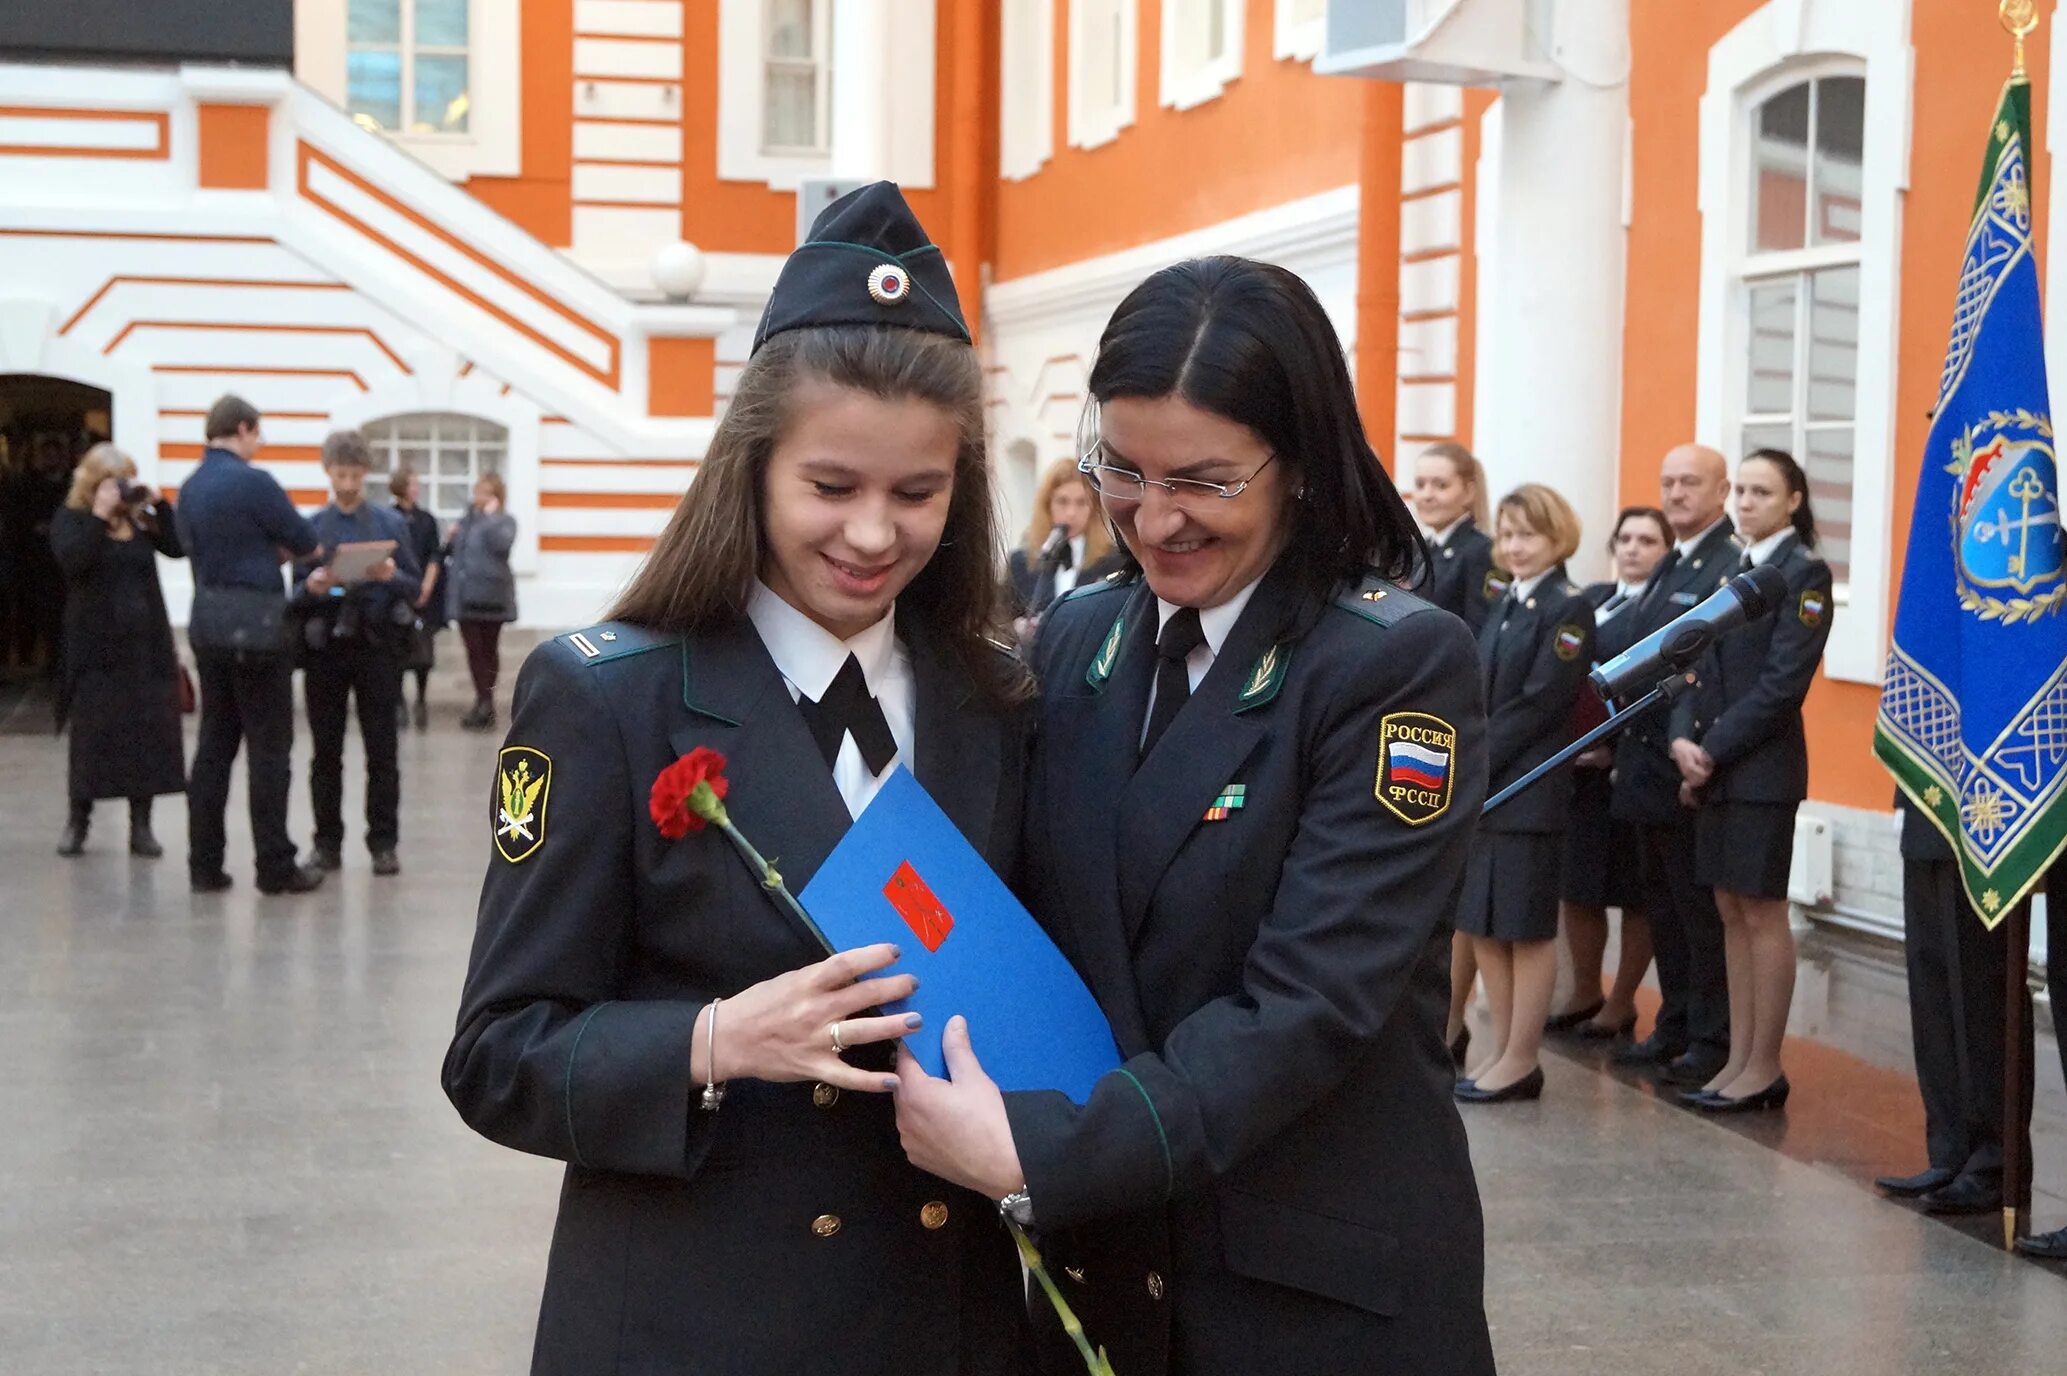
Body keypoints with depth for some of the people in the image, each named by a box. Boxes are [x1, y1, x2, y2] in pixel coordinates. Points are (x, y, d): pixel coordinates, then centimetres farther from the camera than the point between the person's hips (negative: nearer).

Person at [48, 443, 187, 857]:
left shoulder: (141, 519, 8)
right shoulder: (70, 519, 1)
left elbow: (178, 547, -4)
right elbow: (72, 559, -18)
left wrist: (157, 507, -11)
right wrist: (100, 516, -20)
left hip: (147, 641, 3)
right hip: (96, 644, -2)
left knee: (147, 731, 1)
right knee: (92, 733, 1)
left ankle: (141, 824, 8)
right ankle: (78, 819, 15)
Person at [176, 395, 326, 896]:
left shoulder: (189, 489, 10)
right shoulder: (251, 481, -13)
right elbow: (305, 540, -6)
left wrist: (272, 550, 8)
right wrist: (287, 544, 16)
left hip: (207, 619, 7)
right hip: (254, 623, -7)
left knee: (215, 743, 10)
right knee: (269, 747, -2)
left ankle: (205, 864, 9)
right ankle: (276, 867, 1)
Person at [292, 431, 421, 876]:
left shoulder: (390, 523, 4)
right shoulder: (311, 526, 5)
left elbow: (416, 586, 3)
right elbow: (297, 593, 4)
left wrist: (391, 577, -18)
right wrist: (311, 587, -18)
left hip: (377, 646, -1)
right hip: (325, 647, 1)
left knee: (381, 751, 2)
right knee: (326, 751, 6)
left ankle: (383, 843, 7)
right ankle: (328, 842, 14)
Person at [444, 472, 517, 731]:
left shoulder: (505, 520, 0)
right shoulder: (465, 520, 14)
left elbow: (501, 542, -22)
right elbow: (452, 552, 22)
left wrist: (491, 515, -14)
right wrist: (450, 539, 2)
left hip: (491, 596, -4)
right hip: (466, 596, 4)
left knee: (488, 649, 2)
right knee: (474, 650, 2)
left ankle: (485, 703, 4)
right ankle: (484, 703, 5)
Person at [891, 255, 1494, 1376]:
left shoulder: (1399, 666, -14)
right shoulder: (1076, 637, 4)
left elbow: (1310, 1005, -20)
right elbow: (1036, 911, 10)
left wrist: (1040, 1154, -27)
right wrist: (983, 1103, -9)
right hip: (1095, 1257, 5)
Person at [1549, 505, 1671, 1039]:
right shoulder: (1591, 599, 14)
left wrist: (1616, 749, -19)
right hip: (1578, 765, 6)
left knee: (1635, 891, 5)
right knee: (1575, 882, 10)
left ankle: (1622, 1004, 16)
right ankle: (1584, 994, 24)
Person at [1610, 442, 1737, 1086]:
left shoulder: (1735, 566, -13)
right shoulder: (1668, 568, 18)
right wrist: (1627, 752, 15)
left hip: (1691, 767, -9)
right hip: (1646, 761, 9)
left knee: (1702, 908, -2)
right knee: (1663, 905, 15)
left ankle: (1713, 1042, 7)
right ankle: (1675, 1029, 24)